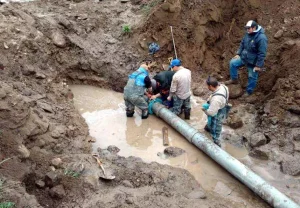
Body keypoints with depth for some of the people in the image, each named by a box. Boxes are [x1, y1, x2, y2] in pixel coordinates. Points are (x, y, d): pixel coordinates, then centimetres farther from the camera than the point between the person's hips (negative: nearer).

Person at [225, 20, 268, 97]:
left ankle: (249, 91, 29)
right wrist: (238, 54, 8)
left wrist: (259, 65, -23)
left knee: (252, 77, 8)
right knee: (232, 63, 4)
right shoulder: (248, 34, -4)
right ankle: (234, 79, 21)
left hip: (253, 62, -7)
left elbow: (262, 54, -25)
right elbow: (242, 44, 12)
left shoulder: (261, 38, -28)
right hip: (244, 57, 7)